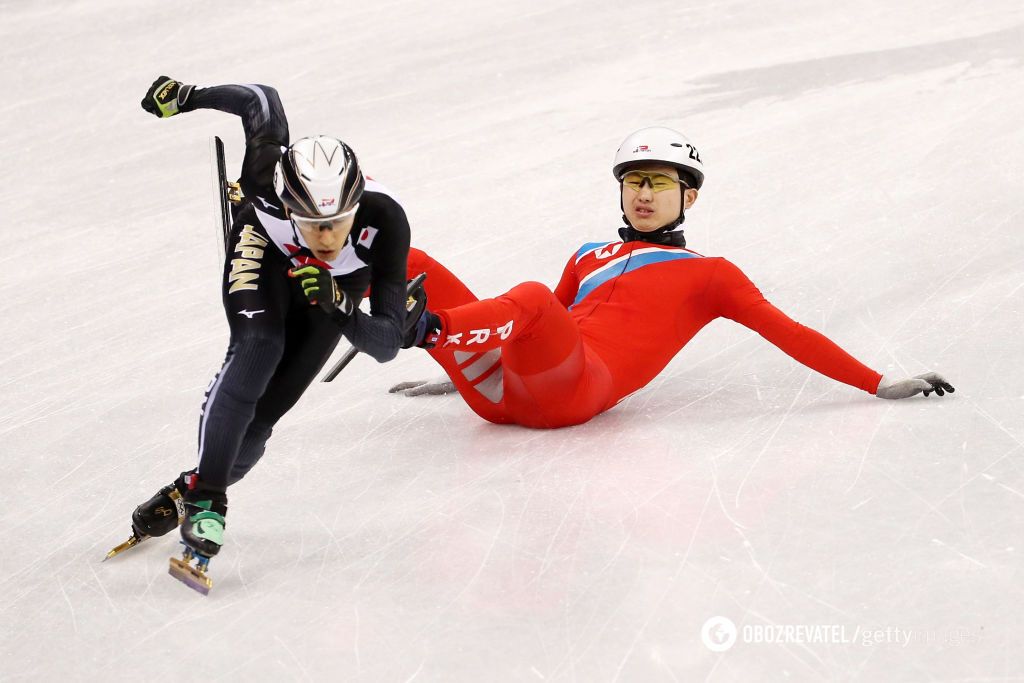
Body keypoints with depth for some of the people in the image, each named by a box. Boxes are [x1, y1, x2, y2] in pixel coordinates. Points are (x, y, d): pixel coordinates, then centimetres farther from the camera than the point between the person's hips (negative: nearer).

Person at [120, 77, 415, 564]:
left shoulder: (385, 221, -41)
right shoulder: (270, 177, -40)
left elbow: (386, 345, -39)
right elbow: (261, 100, -19)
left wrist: (337, 303, -56)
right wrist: (185, 96, -5)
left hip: (336, 284, 0)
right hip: (265, 252, 0)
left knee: (263, 412, -11)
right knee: (258, 346, -30)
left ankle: (191, 491, 14)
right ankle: (206, 498, -26)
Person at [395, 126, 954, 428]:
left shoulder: (708, 274, 18)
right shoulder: (588, 257, 32)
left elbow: (787, 333, 12)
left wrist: (880, 385, 3)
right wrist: (457, 374, 43)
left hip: (579, 388, -5)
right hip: (503, 393, 5)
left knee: (532, 298, -38)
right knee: (411, 265, -8)